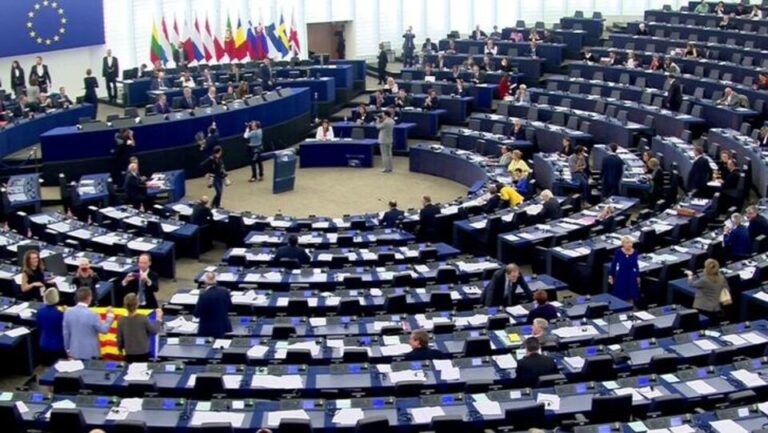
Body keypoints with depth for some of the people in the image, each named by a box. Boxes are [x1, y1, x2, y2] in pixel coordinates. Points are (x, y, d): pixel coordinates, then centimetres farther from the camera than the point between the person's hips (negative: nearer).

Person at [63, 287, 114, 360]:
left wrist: (68, 349, 15)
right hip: (90, 353, -5)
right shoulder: (92, 315, -19)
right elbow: (104, 330, -8)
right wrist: (109, 315, 4)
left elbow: (66, 332, 4)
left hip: (75, 352, 5)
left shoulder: (68, 312, -3)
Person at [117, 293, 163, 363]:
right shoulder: (143, 318, -20)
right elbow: (154, 331, -8)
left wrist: (120, 349, 17)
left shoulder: (121, 321, -12)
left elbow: (120, 338, -2)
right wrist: (158, 319, 7)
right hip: (143, 353, -1)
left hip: (129, 354, 2)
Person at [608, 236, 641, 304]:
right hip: (620, 276, -2)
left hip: (631, 276, 2)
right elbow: (613, 264, -3)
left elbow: (636, 265, 7)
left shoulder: (635, 252, -5)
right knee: (620, 296, 3)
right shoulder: (618, 252, -13)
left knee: (631, 296, 5)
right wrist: (610, 276, -3)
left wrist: (638, 277, 11)